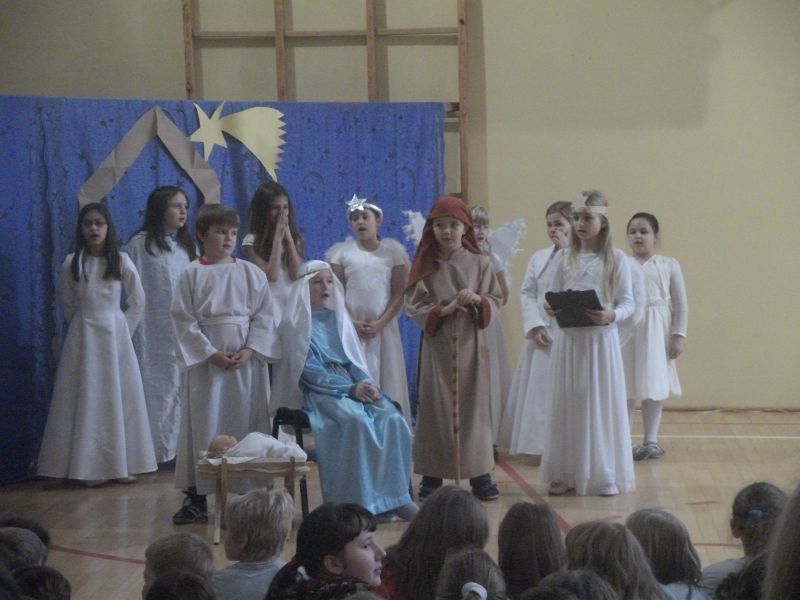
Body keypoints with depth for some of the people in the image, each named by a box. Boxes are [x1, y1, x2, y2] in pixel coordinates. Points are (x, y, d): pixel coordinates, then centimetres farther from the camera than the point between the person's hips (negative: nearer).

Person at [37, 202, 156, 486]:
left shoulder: (121, 261, -1)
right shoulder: (72, 263, -1)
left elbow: (138, 301, 6)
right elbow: (67, 303, 11)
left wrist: (124, 331, 4)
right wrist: (84, 325, 9)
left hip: (115, 334, 0)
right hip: (84, 336, 0)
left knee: (119, 396, 2)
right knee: (87, 398, -2)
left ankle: (123, 464, 8)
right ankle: (91, 467, 1)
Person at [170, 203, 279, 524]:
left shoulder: (252, 273, 6)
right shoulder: (191, 275, 0)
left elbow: (263, 316, 3)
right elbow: (184, 320, -4)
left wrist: (250, 350, -11)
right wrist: (211, 353, -12)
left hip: (247, 360, 2)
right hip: (206, 359, -2)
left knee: (246, 424, 3)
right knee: (204, 426, 0)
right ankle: (196, 499, 4)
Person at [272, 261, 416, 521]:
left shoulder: (337, 318, 21)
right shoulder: (296, 323, 3)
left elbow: (353, 360, 17)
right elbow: (309, 371, -7)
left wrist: (366, 383, -6)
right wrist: (350, 388, -17)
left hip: (350, 386, 6)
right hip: (318, 393, -6)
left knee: (392, 419, -24)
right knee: (357, 421, -35)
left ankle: (393, 497, -23)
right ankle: (363, 502, -32)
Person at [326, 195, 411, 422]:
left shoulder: (393, 250, 5)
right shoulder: (340, 252, 4)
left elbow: (398, 294, 1)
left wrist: (380, 323, -10)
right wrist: (351, 323, -11)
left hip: (383, 328, 1)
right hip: (351, 328, 0)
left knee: (388, 383, -1)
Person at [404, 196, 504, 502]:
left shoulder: (479, 263, 3)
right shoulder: (425, 265, 2)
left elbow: (496, 301, 4)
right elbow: (413, 305, 0)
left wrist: (478, 300, -17)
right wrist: (443, 310, -16)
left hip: (470, 342, 0)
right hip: (436, 344, 0)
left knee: (473, 404, 2)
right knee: (435, 407, 0)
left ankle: (479, 475, 9)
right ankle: (432, 476, 6)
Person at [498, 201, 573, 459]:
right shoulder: (539, 258, 11)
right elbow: (527, 294, 7)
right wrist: (535, 326, -6)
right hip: (542, 335, 4)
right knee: (539, 393, 3)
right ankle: (543, 446, 9)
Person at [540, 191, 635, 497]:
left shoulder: (616, 259, -2)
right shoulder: (565, 257, 6)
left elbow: (628, 302, -4)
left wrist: (611, 316, -24)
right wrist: (550, 309, -12)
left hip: (601, 338, -3)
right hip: (569, 339, 3)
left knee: (603, 403, 2)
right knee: (567, 403, 5)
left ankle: (605, 474, 11)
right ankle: (566, 473, 13)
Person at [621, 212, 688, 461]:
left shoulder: (669, 265, 4)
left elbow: (681, 303, 5)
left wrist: (679, 335, -1)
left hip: (656, 332, 1)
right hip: (626, 330, 0)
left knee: (654, 388, 8)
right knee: (625, 389, 1)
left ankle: (651, 440, 17)